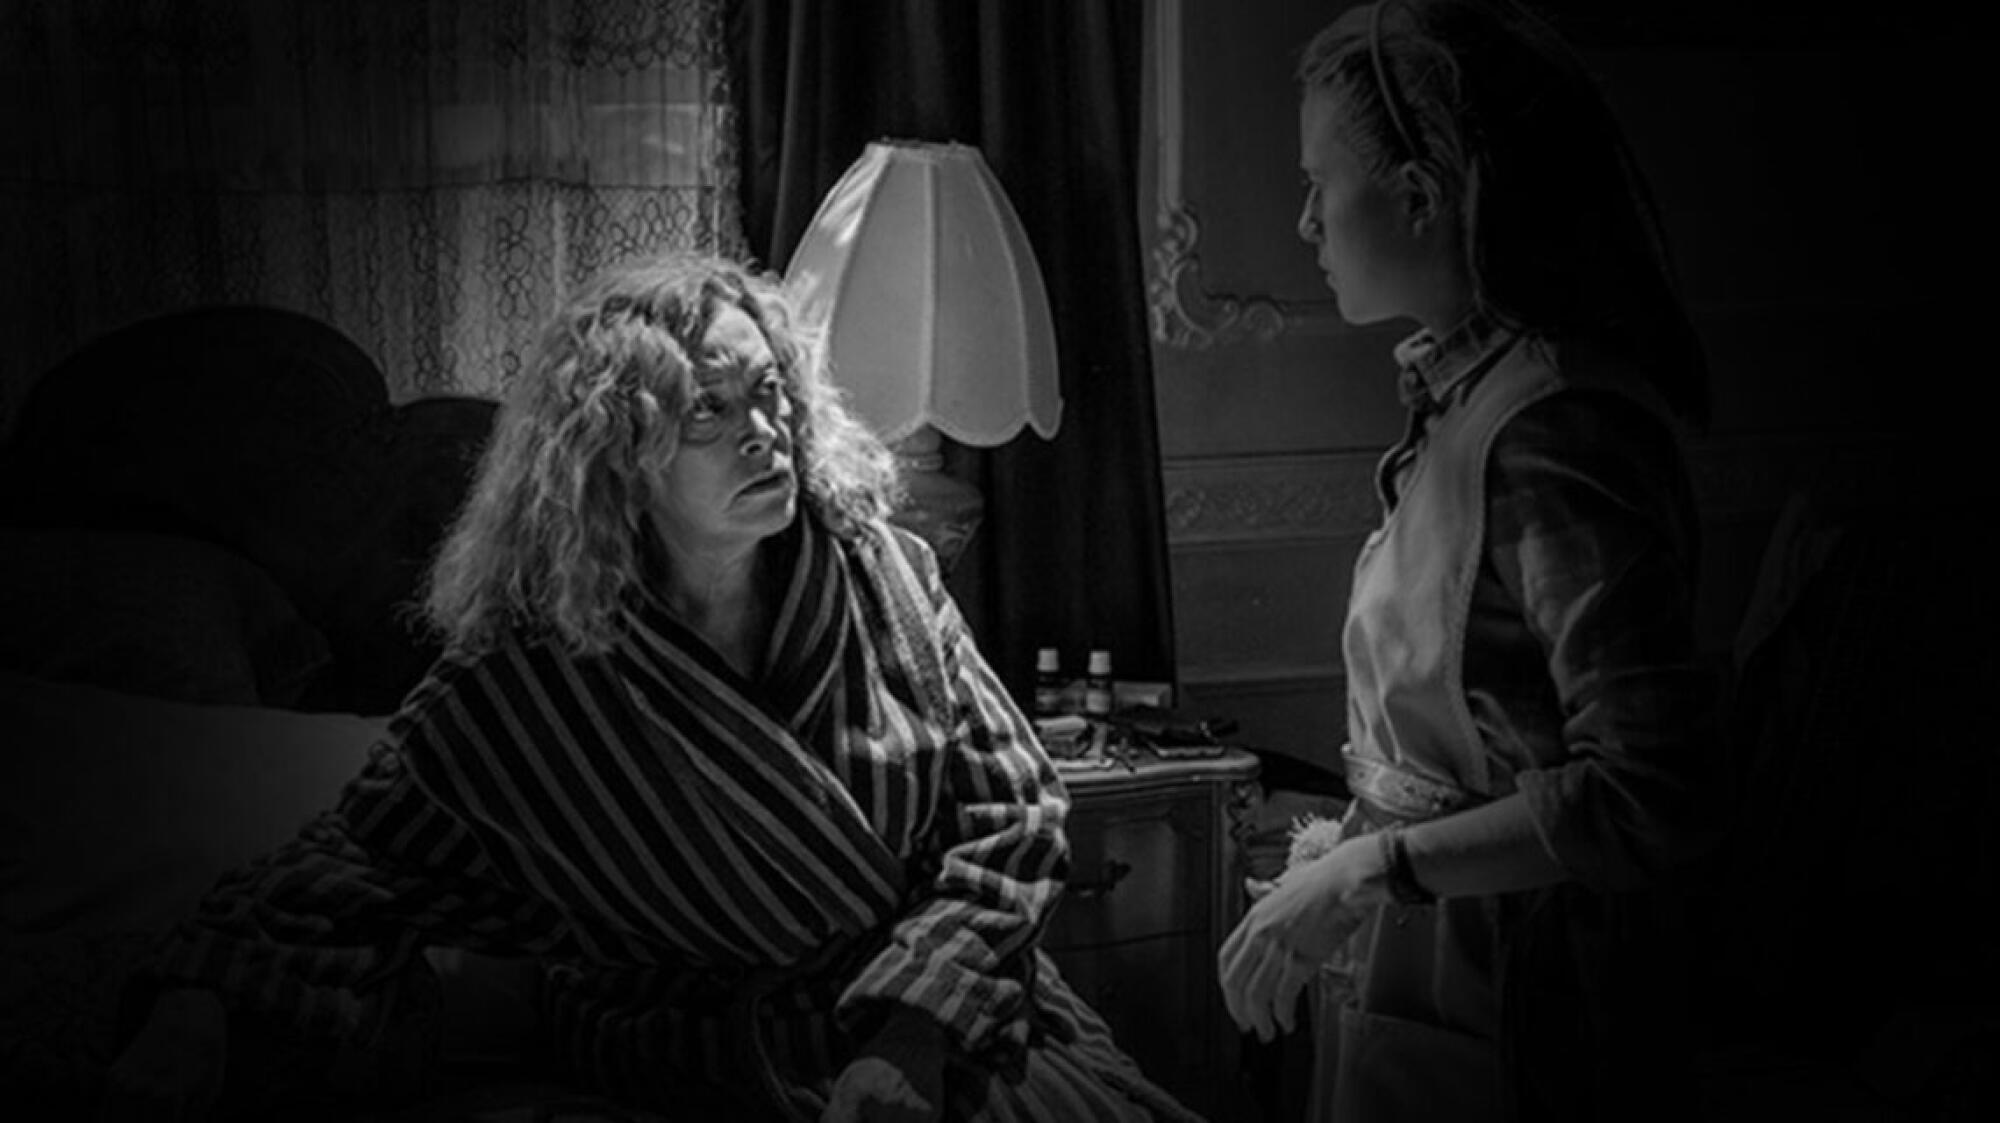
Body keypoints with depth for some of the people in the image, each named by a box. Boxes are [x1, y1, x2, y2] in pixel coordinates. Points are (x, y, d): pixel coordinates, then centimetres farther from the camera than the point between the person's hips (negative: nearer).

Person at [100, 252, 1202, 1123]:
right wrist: (193, 1004, -14)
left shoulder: (886, 572, 4)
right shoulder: (515, 690, -3)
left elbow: (1015, 813, 4)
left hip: (970, 1025, 3)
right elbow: (343, 869, 4)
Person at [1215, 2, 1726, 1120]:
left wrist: (1370, 869, -23)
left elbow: (1656, 786, -27)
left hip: (1510, 1016, -8)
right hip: (1417, 960, 8)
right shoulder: (1464, 390, 7)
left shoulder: (1556, 427, -22)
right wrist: (1354, 847, 10)